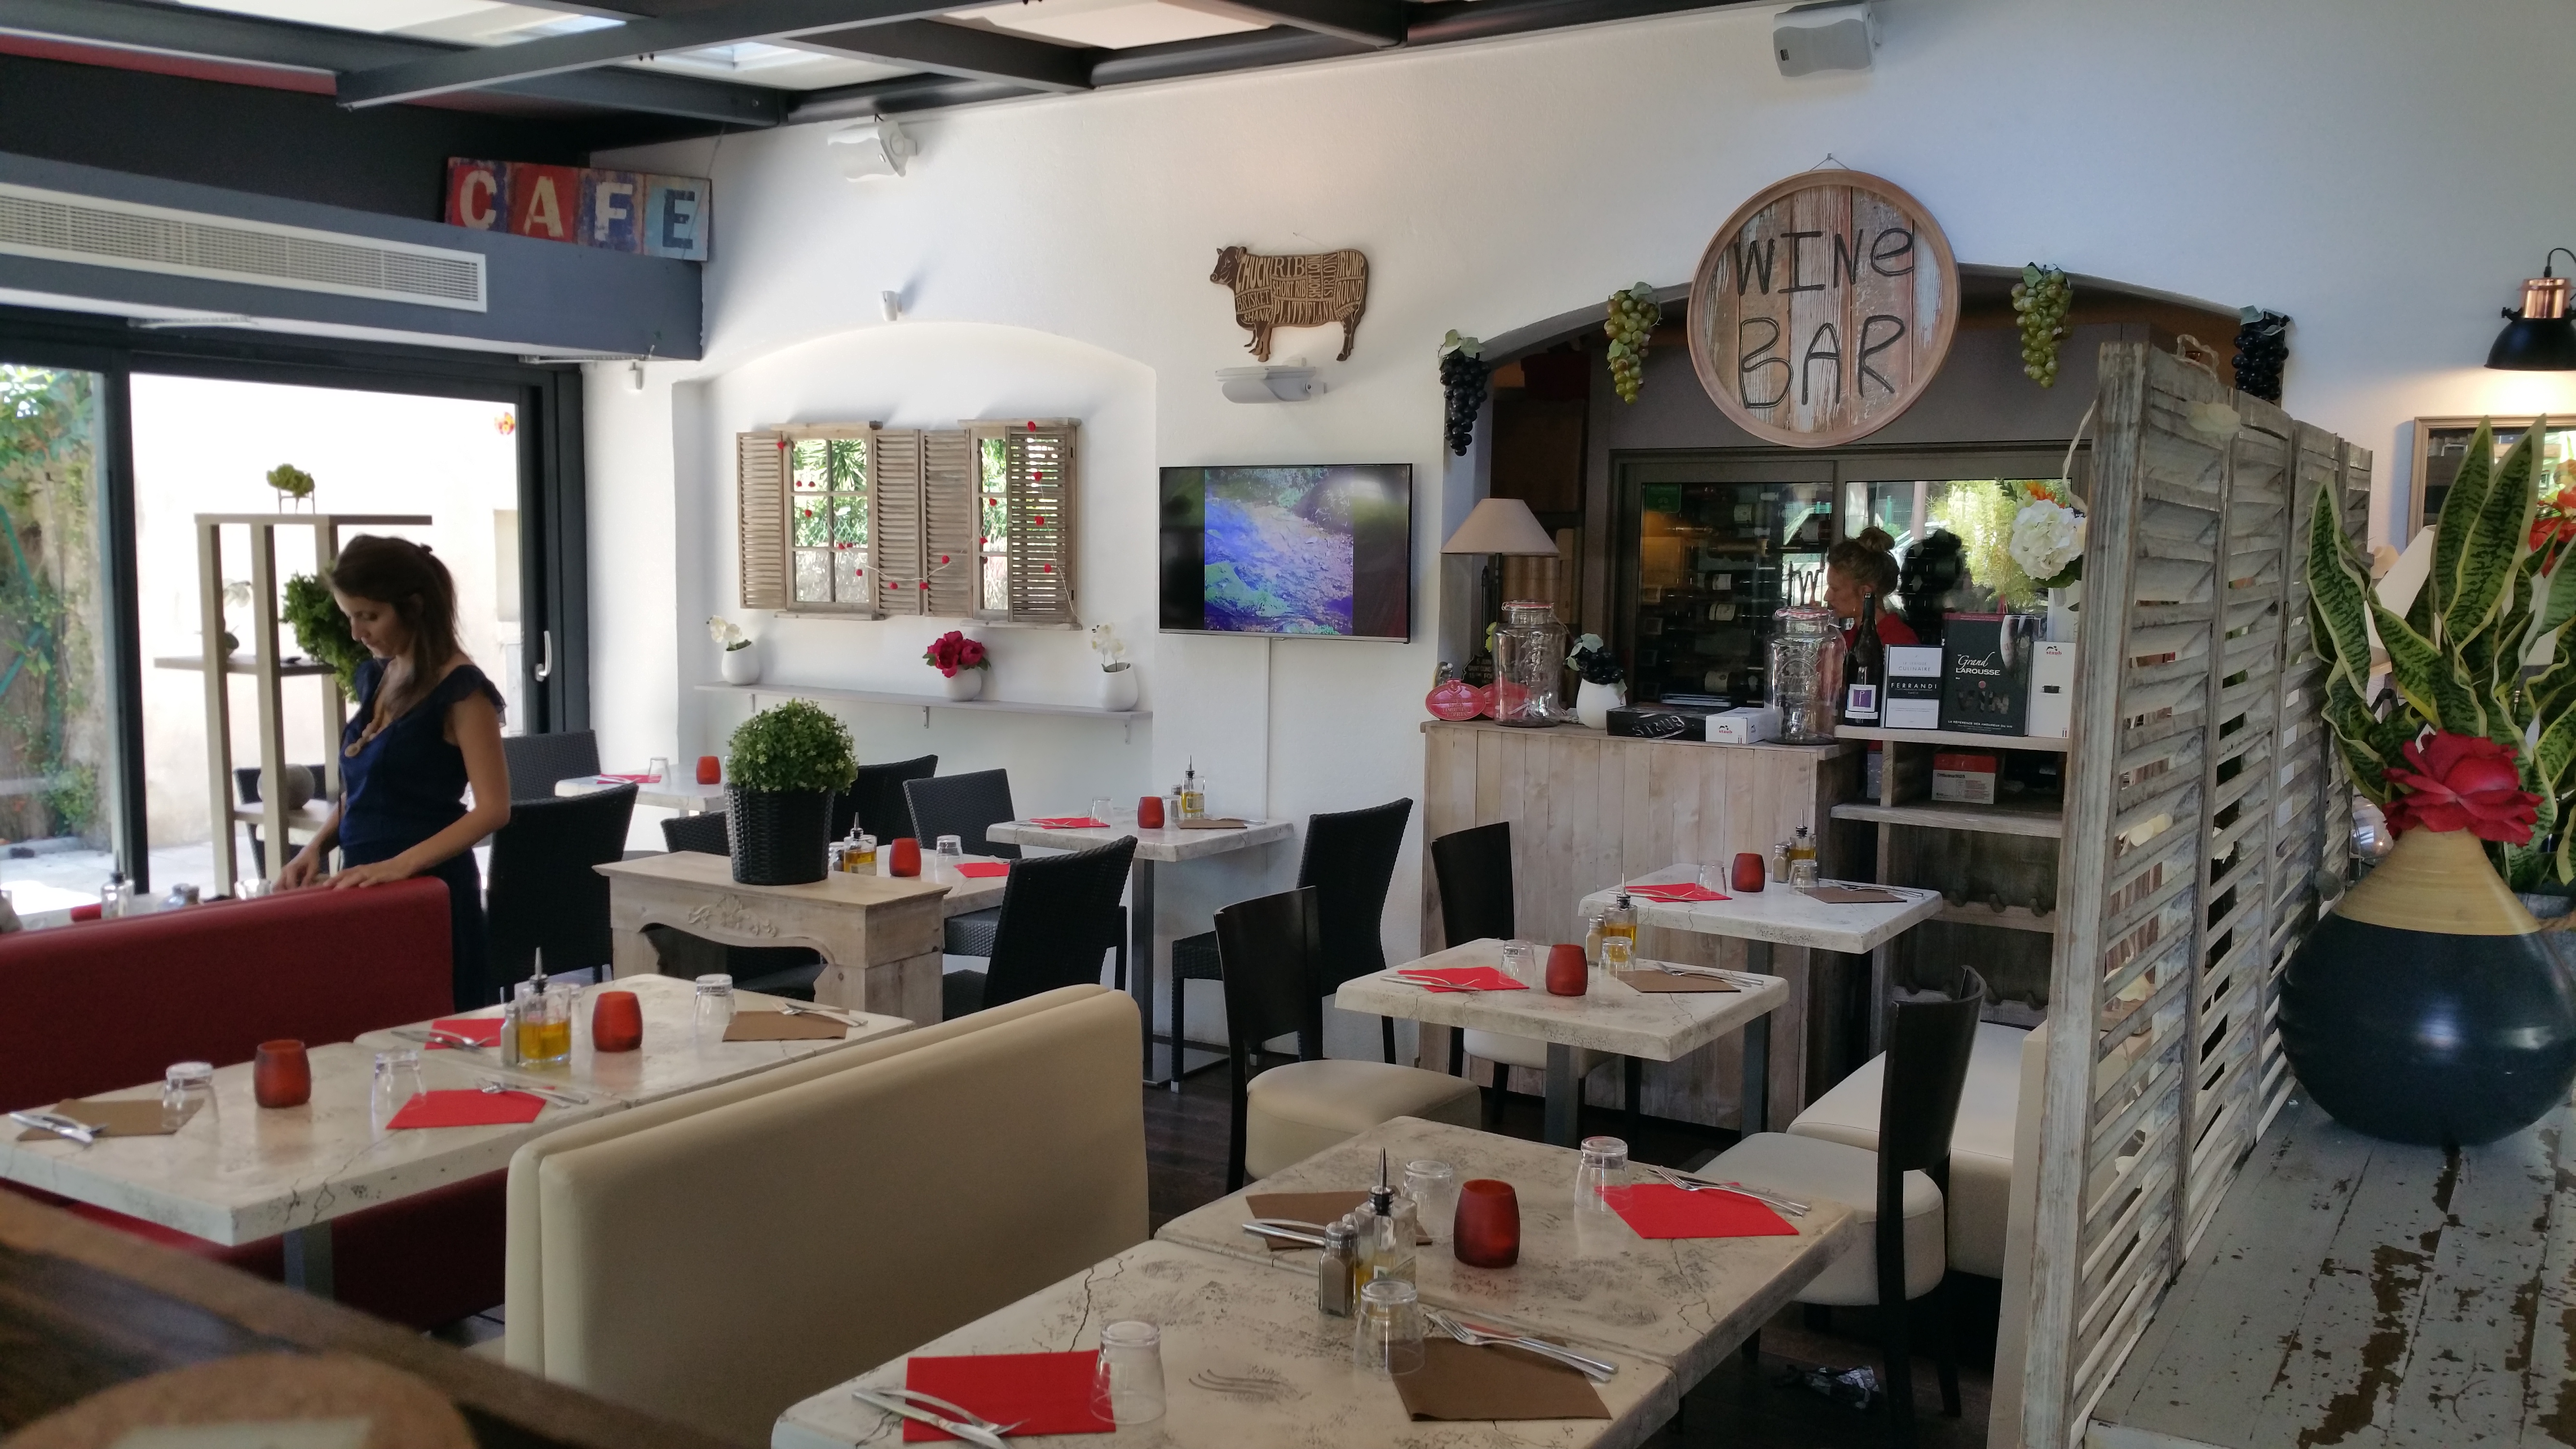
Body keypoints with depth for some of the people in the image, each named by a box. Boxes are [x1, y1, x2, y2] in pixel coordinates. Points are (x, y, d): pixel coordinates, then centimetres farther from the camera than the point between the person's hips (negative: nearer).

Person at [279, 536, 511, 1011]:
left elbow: (493, 809, -17)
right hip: (367, 888, 7)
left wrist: (402, 864, -24)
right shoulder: (375, 675, 11)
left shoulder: (459, 688, -12)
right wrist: (317, 846, 4)